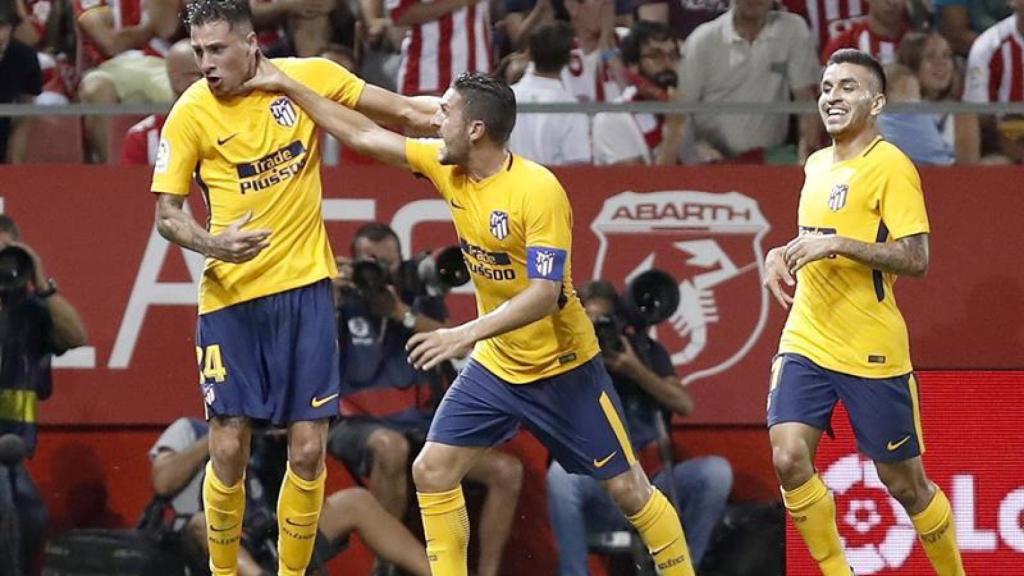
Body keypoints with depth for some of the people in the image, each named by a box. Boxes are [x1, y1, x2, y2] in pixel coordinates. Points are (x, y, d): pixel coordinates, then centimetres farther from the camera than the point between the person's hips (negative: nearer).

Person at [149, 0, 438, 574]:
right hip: (231, 295, -1)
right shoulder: (191, 113, -7)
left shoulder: (309, 77, -3)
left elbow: (405, 112, 7)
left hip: (305, 288, 1)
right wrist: (212, 244, -22)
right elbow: (167, 214, -2)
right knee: (228, 450, -4)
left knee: (308, 451, -1)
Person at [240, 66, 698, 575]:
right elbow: (365, 136, 6)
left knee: (627, 487, -1)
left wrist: (468, 334, -39)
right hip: (496, 365, 7)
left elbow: (545, 292, -30)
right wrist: (288, 87, 7)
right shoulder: (448, 167, -4)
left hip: (562, 367, -7)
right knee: (431, 472, -2)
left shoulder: (538, 190, -25)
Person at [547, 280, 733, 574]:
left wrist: (635, 371, -14)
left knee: (716, 471, -24)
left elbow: (684, 405, -2)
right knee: (561, 472, -35)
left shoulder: (646, 351, 11)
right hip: (602, 495, -2)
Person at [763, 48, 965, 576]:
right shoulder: (817, 165, 12)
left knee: (905, 484, 4)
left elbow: (916, 259, -18)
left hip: (872, 353, -6)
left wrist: (837, 244, -26)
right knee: (788, 458, -13)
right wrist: (784, 254, 7)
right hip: (806, 342, 6)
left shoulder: (890, 167, -11)